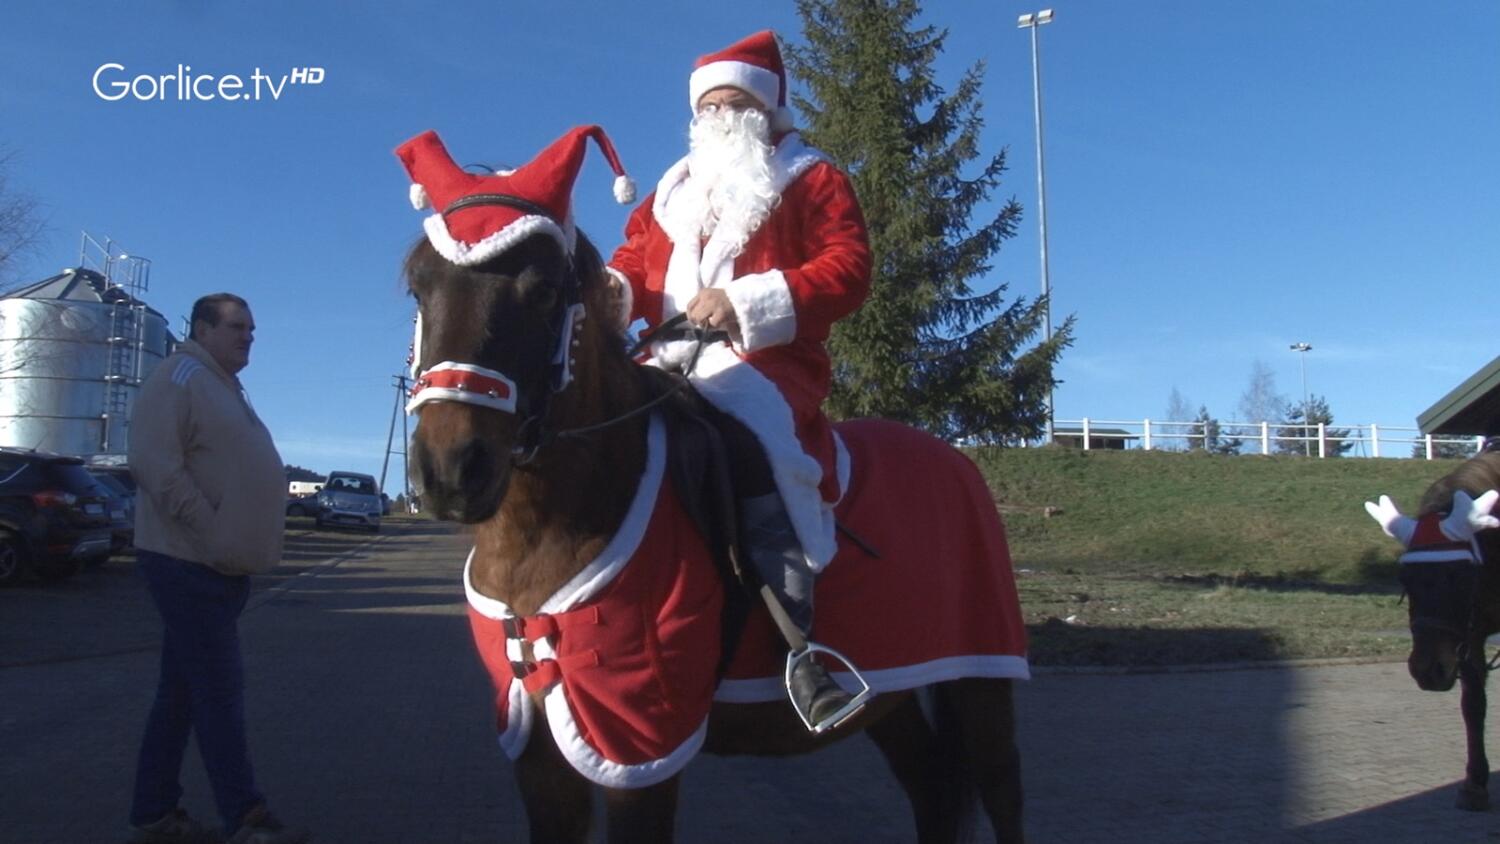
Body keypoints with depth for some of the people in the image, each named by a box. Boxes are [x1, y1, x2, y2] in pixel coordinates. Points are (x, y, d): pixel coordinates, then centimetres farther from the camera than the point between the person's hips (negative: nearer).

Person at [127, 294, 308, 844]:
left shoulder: (224, 388, 20)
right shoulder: (181, 377, -10)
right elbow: (154, 463, -21)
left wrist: (253, 547, 15)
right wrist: (211, 532, -23)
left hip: (224, 567, 9)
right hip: (189, 563, -9)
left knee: (183, 689, 13)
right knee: (220, 690, -8)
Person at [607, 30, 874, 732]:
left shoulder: (810, 180, 7)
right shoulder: (673, 192, 25)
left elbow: (847, 269, -6)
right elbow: (636, 259, 21)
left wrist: (747, 302, -19)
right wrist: (613, 290, -6)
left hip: (764, 359, -7)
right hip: (671, 364, 7)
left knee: (747, 440, -37)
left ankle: (798, 636, -35)